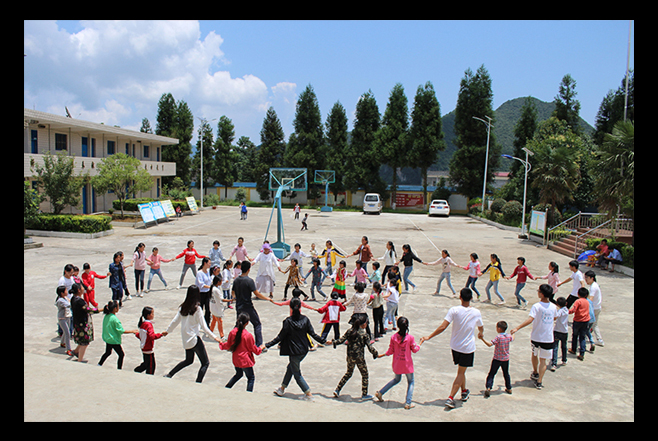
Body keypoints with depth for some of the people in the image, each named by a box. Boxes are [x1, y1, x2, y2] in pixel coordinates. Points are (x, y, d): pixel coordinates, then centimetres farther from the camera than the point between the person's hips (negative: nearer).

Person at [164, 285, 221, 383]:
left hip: (186, 340, 8)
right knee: (205, 363, 1)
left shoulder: (183, 307, 1)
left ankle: (169, 375, 29)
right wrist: (214, 337, -11)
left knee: (189, 360, 28)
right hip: (194, 339, -7)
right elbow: (203, 326, -16)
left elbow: (175, 321, 10)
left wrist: (167, 331, 27)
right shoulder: (196, 309, -16)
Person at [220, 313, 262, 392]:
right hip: (245, 361, -6)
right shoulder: (248, 335, -22)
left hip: (235, 360, 6)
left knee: (239, 374, 29)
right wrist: (260, 348, 10)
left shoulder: (232, 332, -8)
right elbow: (254, 349, -10)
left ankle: (226, 388, 31)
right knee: (251, 377, 10)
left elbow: (228, 345, 4)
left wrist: (221, 344, 24)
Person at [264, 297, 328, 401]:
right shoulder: (305, 319, -6)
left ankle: (309, 395, 9)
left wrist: (266, 345, -9)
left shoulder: (288, 321, -17)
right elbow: (313, 334, -3)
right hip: (304, 350, 6)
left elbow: (280, 337, -15)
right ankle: (282, 389, 37)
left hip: (294, 351, -6)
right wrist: (324, 341, 11)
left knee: (297, 374, 9)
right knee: (290, 367, 24)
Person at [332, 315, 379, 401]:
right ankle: (364, 395, 18)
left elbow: (341, 340, 5)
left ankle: (337, 390, 21)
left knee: (348, 373, 23)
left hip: (349, 356, 6)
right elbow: (370, 347, -11)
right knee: (365, 375, 12)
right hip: (359, 357, -6)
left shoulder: (350, 331, 1)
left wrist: (334, 342, 21)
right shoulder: (365, 334, -11)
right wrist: (376, 353, 4)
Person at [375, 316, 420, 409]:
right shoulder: (410, 337, -15)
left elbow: (390, 351, -3)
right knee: (411, 382, 15)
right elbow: (415, 350, -3)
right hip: (407, 364, -4)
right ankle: (408, 403, 9)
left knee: (396, 379, 26)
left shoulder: (393, 337, -9)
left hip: (396, 364, 4)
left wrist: (382, 355, 15)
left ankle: (380, 393, 25)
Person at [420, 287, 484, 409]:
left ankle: (464, 391, 39)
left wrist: (428, 337, -15)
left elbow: (443, 327, -22)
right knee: (461, 373, 6)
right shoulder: (476, 313, -7)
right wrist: (480, 334, 36)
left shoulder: (454, 310, -15)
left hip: (455, 346, 1)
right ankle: (450, 398, -2)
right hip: (468, 347, -1)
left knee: (461, 371, 23)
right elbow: (481, 329, 12)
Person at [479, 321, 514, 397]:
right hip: (506, 359, 5)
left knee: (491, 374, -2)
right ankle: (509, 388, 32)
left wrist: (482, 339, -24)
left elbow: (490, 344, -27)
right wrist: (513, 334, 45)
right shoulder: (509, 336, -2)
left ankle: (488, 388, -14)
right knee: (506, 374, 22)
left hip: (497, 359, -5)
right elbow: (512, 338, 24)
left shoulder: (498, 337, -20)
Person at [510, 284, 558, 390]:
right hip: (548, 337, 2)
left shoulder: (536, 306, -17)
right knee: (543, 360, 8)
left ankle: (535, 373, 42)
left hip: (536, 336, -2)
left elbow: (530, 319, -30)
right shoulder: (553, 307, -3)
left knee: (534, 355, 24)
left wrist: (517, 328, -33)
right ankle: (539, 382, 3)